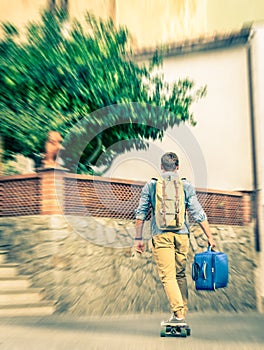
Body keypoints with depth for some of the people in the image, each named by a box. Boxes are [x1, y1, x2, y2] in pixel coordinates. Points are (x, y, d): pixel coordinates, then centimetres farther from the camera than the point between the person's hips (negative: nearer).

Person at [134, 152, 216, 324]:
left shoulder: (151, 185, 6)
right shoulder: (186, 186, 7)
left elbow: (141, 213, 5)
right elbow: (198, 213, 3)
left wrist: (138, 238, 9)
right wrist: (210, 237, 7)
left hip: (161, 235, -2)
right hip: (182, 234, 2)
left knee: (168, 275, -3)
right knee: (180, 274, 14)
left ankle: (178, 313, -14)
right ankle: (183, 313, 18)